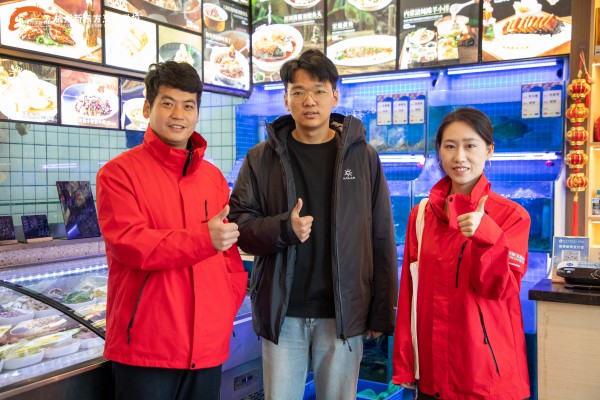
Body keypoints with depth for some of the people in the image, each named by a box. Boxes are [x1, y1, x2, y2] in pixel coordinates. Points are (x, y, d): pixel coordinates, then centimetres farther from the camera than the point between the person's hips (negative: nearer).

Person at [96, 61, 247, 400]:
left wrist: (229, 306, 4)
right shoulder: (119, 172, -5)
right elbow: (127, 243, -17)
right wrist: (204, 240, -27)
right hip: (145, 345, -5)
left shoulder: (214, 176, 11)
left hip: (208, 343, 5)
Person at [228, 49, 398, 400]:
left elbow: (382, 238, 3)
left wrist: (382, 312, 1)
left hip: (343, 314, 0)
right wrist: (283, 228, -19)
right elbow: (238, 222, 1)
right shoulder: (262, 157, 4)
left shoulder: (363, 156, 3)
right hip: (282, 313, 1)